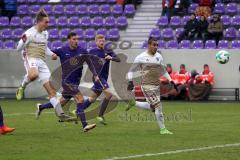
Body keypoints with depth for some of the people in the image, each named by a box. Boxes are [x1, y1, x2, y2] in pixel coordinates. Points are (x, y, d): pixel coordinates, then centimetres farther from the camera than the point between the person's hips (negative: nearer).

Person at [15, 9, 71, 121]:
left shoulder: (45, 33, 16)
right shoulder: (30, 33, -7)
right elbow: (19, 49, -7)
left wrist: (51, 54, 14)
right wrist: (23, 41, -27)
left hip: (42, 62, 7)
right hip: (31, 59, -7)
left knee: (51, 90, 1)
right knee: (34, 75, -43)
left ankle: (60, 114, 1)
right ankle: (22, 87, -12)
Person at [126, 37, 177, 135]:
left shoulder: (159, 56, 10)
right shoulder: (141, 57, -7)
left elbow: (163, 70, 23)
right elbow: (132, 70, 1)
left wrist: (170, 80, 14)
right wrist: (130, 81, -12)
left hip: (157, 85, 7)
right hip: (147, 85, -7)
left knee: (152, 107, 13)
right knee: (158, 106, -13)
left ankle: (133, 103, 34)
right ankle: (163, 129, -3)